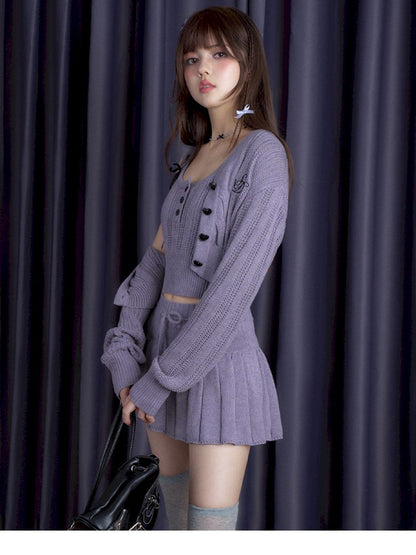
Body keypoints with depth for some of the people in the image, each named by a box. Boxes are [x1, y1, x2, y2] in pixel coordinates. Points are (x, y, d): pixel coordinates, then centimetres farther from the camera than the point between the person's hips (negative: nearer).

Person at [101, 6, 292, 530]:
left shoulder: (262, 153, -11)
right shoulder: (194, 158, 14)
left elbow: (236, 283, -18)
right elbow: (155, 260, 8)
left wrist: (160, 379, -16)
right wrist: (124, 353, -6)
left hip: (219, 354, -7)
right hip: (162, 341, 7)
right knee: (175, 521, 15)